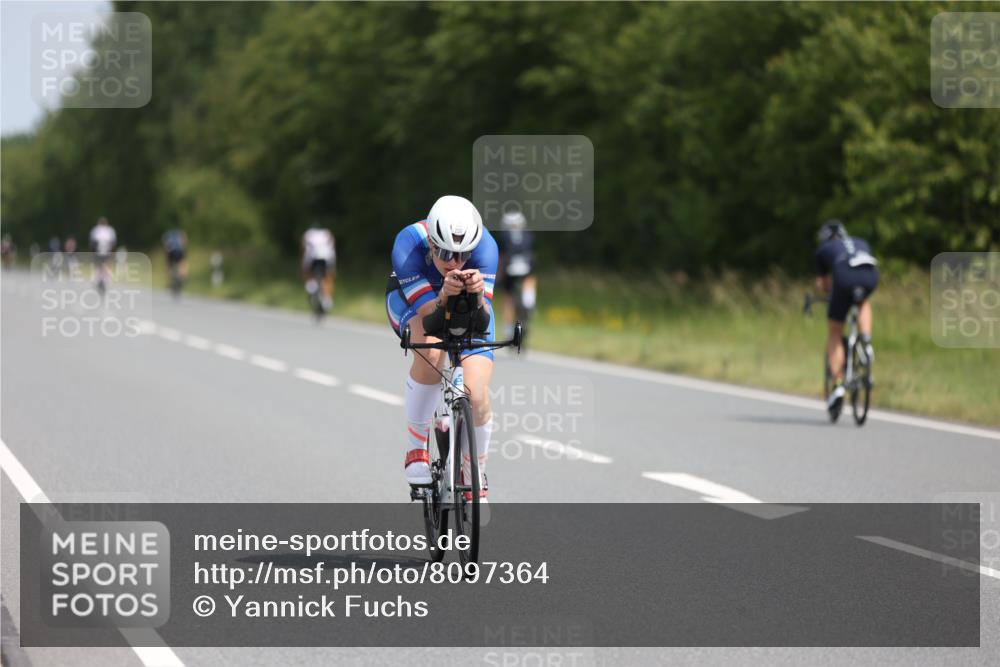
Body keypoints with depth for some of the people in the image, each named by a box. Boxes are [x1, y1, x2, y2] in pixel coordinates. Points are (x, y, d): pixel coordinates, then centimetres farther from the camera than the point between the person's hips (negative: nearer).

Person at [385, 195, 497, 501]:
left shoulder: (485, 245, -34)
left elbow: (481, 320, -37)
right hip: (412, 299, -1)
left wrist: (478, 296, -59)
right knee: (430, 352, -36)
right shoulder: (408, 245, -37)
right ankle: (416, 448, -16)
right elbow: (429, 316, -36)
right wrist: (444, 298, -58)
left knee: (477, 397, -15)